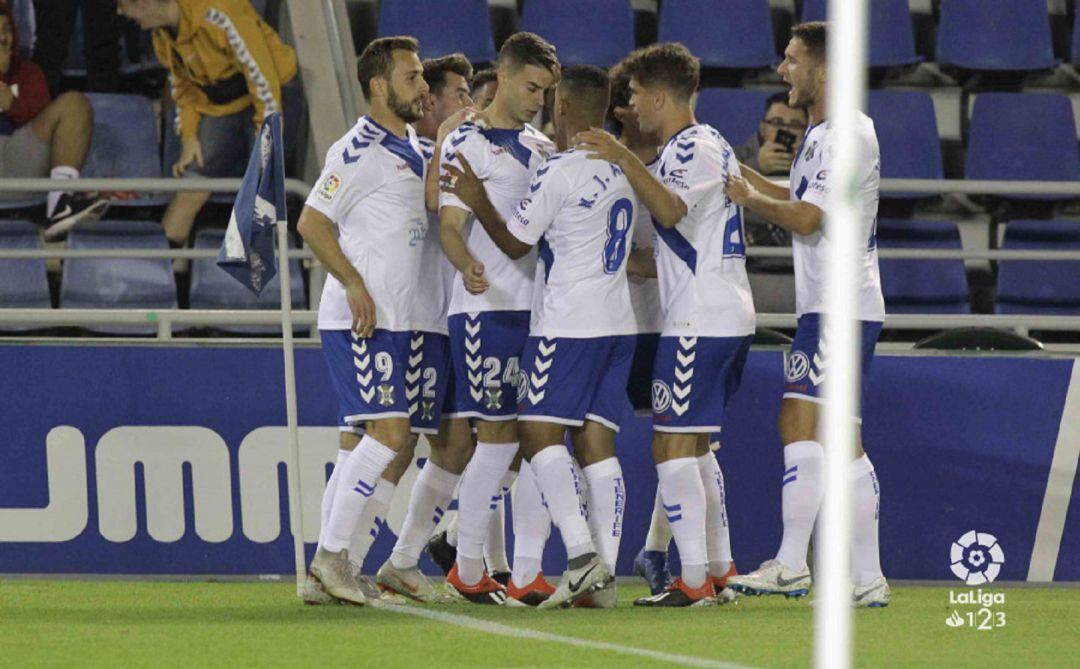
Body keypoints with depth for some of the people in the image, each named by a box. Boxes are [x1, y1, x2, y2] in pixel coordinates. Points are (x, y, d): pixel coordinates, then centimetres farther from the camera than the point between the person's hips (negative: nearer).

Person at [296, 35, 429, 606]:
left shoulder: (414, 151, 17)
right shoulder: (359, 151, -10)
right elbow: (312, 222, -14)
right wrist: (353, 282, -20)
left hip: (392, 322, 9)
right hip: (358, 321, -9)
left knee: (361, 438, 7)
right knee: (389, 431, -16)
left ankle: (327, 564, 9)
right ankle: (332, 554, -14)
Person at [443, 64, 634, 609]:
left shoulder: (559, 172, -11)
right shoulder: (623, 170, 12)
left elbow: (516, 243, -5)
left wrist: (479, 203, 8)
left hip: (567, 322, -8)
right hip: (617, 320, 8)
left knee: (540, 434, -5)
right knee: (597, 441, 4)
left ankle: (580, 550, -21)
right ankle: (605, 575, -3)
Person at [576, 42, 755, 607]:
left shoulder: (695, 148, -11)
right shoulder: (707, 144, 21)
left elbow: (670, 210, -29)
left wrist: (624, 159, -31)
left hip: (700, 321, -11)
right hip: (728, 316, 11)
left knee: (673, 445, -11)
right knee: (692, 445, 15)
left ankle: (694, 580, -14)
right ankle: (718, 570, 16)